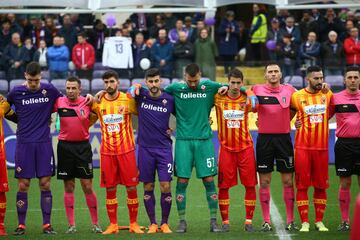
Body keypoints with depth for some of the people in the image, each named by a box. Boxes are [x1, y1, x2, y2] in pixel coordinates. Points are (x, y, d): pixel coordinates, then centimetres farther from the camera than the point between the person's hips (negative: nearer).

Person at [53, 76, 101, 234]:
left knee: (87, 186, -1)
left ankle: (95, 224, 6)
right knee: (69, 187, 4)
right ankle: (71, 225, 9)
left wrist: (85, 125, -3)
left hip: (83, 146, -1)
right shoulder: (59, 102, -2)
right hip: (65, 146, 1)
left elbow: (95, 116, 11)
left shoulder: (87, 102, -3)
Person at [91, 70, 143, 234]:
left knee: (131, 187, 0)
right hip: (107, 151, 2)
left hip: (126, 150, -2)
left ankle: (133, 224, 9)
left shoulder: (128, 100, -1)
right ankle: (113, 224, 11)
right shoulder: (98, 102, 4)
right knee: (110, 188, 3)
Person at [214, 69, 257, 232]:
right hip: (226, 148, -1)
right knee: (223, 186, -1)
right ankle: (225, 221, 7)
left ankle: (249, 220, 7)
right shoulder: (218, 99, -1)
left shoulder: (247, 99, 0)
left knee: (250, 185, -1)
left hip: (245, 147, 1)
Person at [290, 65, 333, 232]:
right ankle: (304, 222, 2)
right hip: (303, 147, -3)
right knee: (302, 186, -2)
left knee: (321, 186, 6)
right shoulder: (297, 96, -3)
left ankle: (319, 221, 14)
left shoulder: (328, 95, 5)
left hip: (322, 147, 3)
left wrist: (320, 121, 7)